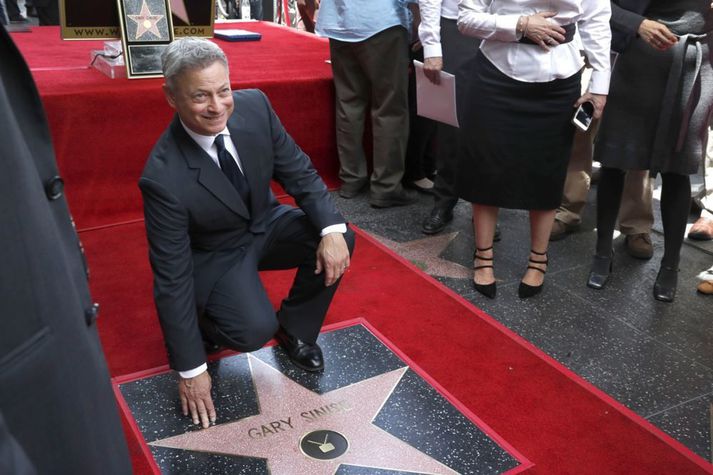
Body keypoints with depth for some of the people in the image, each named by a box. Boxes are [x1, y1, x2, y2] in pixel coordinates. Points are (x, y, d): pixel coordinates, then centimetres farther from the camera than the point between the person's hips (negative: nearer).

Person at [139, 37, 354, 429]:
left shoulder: (254, 106, -20)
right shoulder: (163, 177, -32)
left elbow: (298, 172, -8)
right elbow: (171, 275, -26)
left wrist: (332, 229, -27)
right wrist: (190, 370, -20)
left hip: (265, 224, 5)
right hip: (215, 256, -5)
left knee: (338, 241, -18)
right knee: (254, 330, -27)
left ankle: (295, 328, 6)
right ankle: (203, 319, 9)